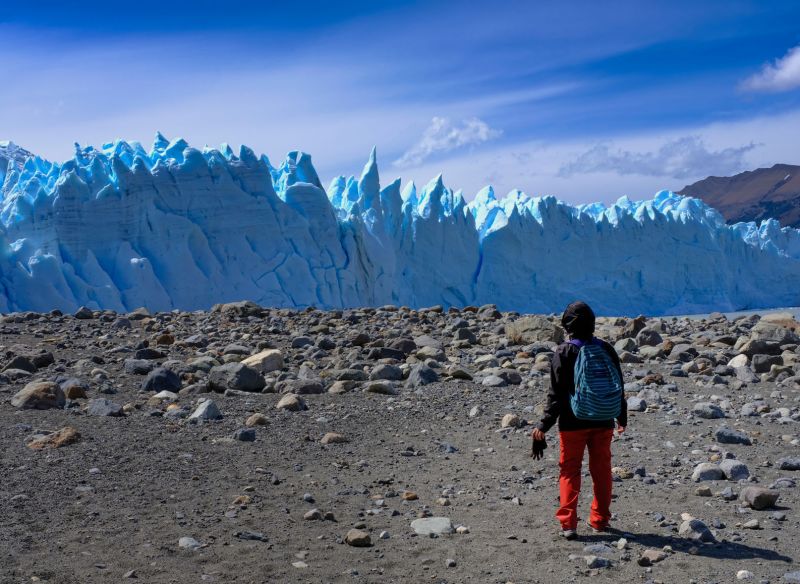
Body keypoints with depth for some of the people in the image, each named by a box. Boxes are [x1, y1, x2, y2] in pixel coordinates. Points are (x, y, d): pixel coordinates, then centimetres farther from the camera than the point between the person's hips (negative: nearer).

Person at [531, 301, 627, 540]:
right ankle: (600, 520, 22)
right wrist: (622, 418, 22)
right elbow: (618, 387, 9)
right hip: (602, 423, 3)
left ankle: (568, 523, -1)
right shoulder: (607, 350, 2)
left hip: (572, 423, -3)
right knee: (601, 471, 14)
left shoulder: (563, 353, -10)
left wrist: (544, 425, -6)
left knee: (569, 471, 5)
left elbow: (556, 393, -12)